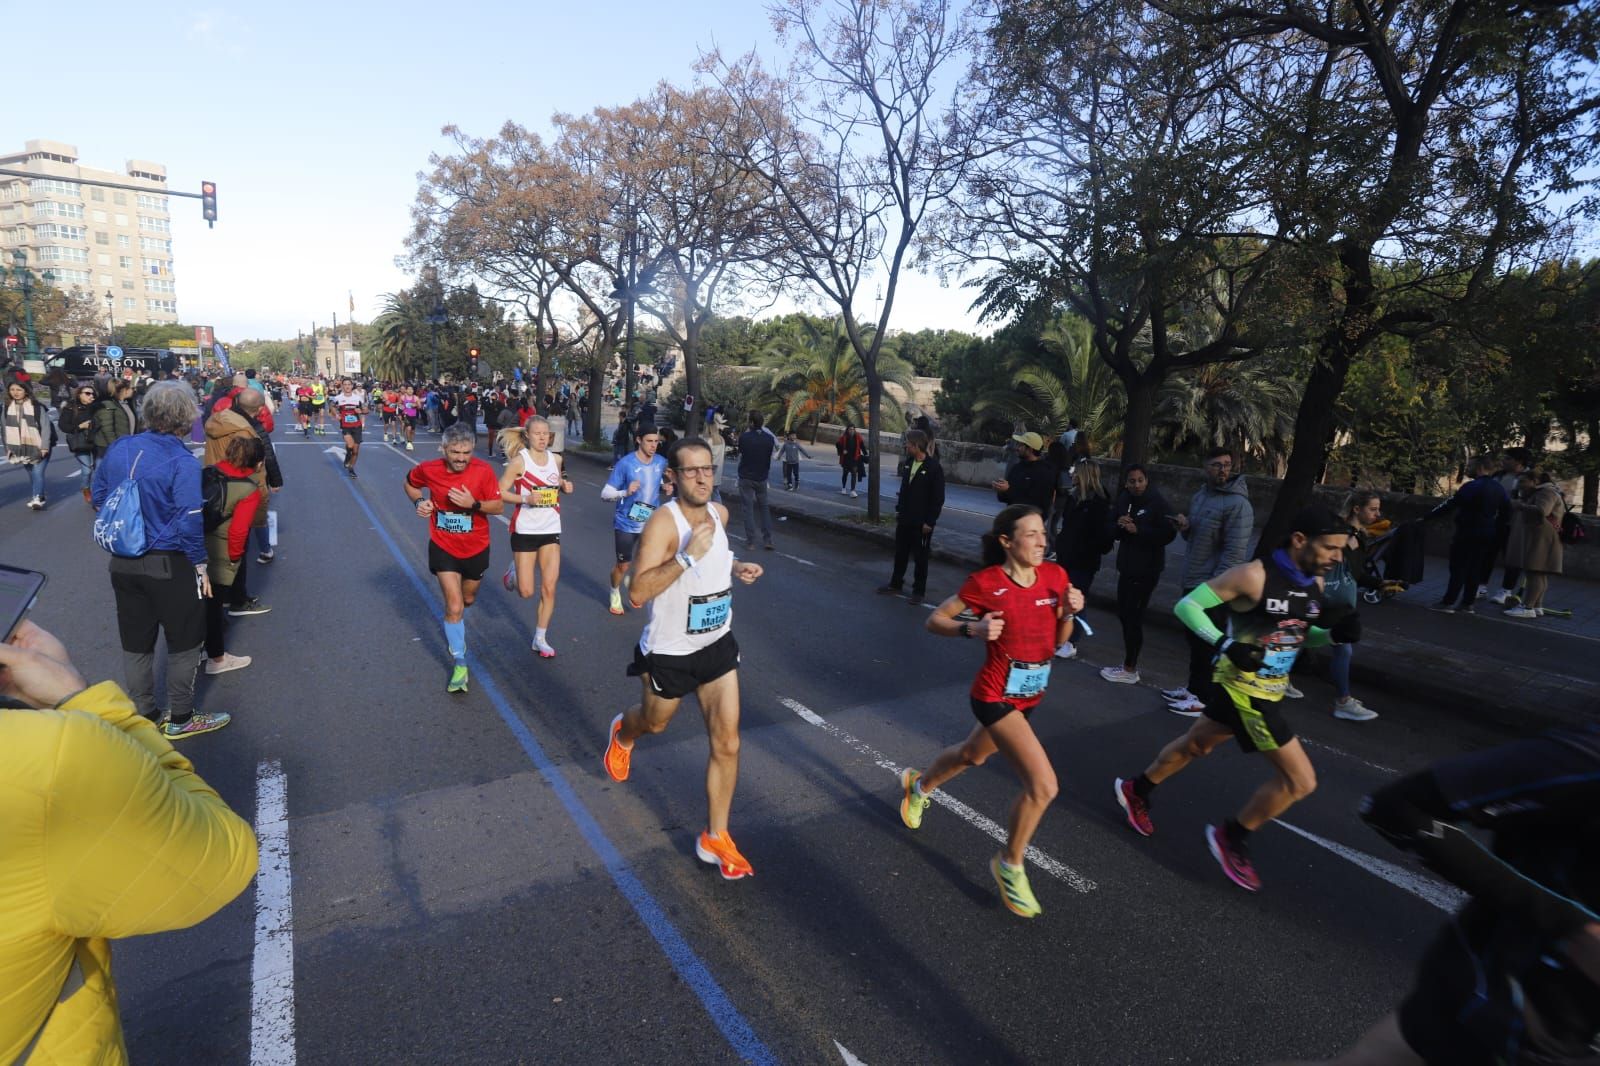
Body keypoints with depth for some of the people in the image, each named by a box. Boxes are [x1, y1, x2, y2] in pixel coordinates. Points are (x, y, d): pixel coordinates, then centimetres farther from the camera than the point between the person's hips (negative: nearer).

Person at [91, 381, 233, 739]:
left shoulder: (118, 450, 0)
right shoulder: (182, 462, -19)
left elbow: (98, 499, 10)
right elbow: (188, 522, -20)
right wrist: (200, 566, -8)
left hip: (123, 563, 6)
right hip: (168, 565, -6)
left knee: (136, 643, 19)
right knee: (185, 642, 12)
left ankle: (142, 715, 33)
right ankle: (180, 719, 21)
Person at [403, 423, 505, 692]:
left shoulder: (483, 471, -18)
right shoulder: (429, 470, -13)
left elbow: (499, 507, -15)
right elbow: (410, 483, 10)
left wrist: (474, 504, -32)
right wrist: (419, 502, -9)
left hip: (475, 548, 1)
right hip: (443, 547, -1)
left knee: (467, 599, 23)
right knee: (454, 607, -10)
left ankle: (454, 629, 59)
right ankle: (459, 664, 3)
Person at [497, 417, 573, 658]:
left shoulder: (556, 459, 4)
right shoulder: (519, 460, -10)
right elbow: (500, 492, -10)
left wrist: (566, 486, 0)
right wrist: (526, 499, -24)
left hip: (551, 531, 4)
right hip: (525, 531, -4)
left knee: (549, 588, 1)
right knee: (526, 592, 2)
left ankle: (541, 638, 15)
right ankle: (514, 572, 37)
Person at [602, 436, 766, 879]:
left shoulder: (719, 513, -2)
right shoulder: (662, 523, -24)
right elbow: (638, 593, -33)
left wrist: (735, 567, 2)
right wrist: (688, 556, -40)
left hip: (717, 645, 5)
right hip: (669, 651, -5)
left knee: (727, 743, 2)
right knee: (655, 722, 22)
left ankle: (715, 838, 18)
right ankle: (622, 733, 60)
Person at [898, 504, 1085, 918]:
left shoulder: (1055, 576, -4)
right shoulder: (986, 582, -20)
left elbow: (1058, 640, 6)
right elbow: (934, 620, -12)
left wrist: (1069, 611, -14)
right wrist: (973, 628, -29)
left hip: (1028, 696, 7)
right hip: (996, 697, -7)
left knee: (972, 755, 29)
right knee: (1043, 785, -16)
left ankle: (917, 784, 60)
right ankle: (1010, 866, 10)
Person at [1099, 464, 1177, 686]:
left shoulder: (1158, 502, -12)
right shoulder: (1123, 500, 6)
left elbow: (1168, 534, -18)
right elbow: (1112, 532, 9)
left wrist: (1138, 530, -24)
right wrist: (1119, 525, -12)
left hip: (1146, 569, -7)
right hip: (1126, 566, 7)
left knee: (1133, 618, -4)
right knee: (1123, 614, 13)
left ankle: (1130, 670, 8)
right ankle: (1129, 664, 26)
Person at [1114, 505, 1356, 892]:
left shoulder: (1314, 584, 2)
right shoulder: (1254, 575, -23)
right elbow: (1187, 605, -19)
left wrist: (1335, 633, -4)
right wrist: (1226, 645, -30)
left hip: (1271, 688, 8)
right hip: (1243, 687, -8)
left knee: (1196, 745, 24)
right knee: (1300, 780, -5)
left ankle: (1136, 790, 45)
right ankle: (1231, 838, 15)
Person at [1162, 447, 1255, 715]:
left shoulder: (1237, 504, -17)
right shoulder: (1198, 496, 10)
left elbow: (1235, 552, -21)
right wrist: (1185, 527, -2)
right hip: (1192, 581, 8)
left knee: (1204, 643, -1)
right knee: (1193, 638, 18)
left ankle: (1202, 698, 10)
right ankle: (1193, 688, 32)